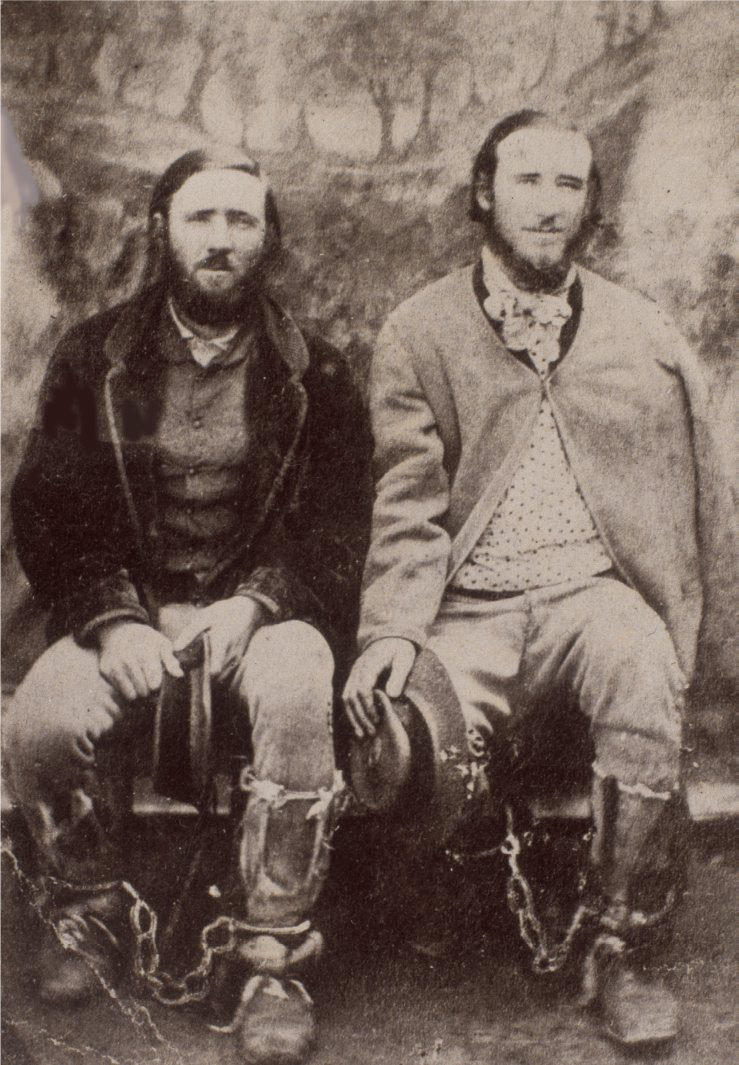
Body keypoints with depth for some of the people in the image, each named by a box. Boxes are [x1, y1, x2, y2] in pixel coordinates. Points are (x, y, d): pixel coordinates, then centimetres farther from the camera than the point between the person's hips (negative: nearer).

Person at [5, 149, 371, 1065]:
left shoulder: (313, 373, 6)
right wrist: (111, 618, -13)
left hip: (264, 607, -1)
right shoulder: (93, 357, 8)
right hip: (125, 612, 1)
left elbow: (339, 526, 1)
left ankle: (274, 959, -17)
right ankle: (91, 912, 4)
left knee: (297, 697, -35)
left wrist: (252, 603, -17)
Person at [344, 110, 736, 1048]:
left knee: (641, 665, -34)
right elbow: (409, 504, 1)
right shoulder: (419, 333, 8)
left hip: (592, 590, 1)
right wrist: (392, 629, -14)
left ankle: (616, 943, -13)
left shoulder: (642, 336, 12)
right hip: (470, 608, 0)